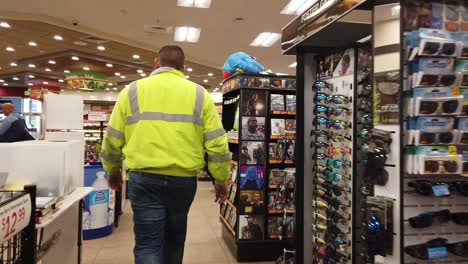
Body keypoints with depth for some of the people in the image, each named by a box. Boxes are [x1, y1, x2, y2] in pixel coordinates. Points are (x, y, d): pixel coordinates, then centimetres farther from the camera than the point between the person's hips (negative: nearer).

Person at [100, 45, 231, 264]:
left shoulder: (132, 91, 4)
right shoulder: (199, 94, 4)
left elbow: (112, 139, 7)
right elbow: (217, 143, 0)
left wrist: (113, 170, 24)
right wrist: (221, 180, 11)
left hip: (144, 178, -1)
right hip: (184, 179, 2)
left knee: (148, 243, 5)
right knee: (174, 237, 22)